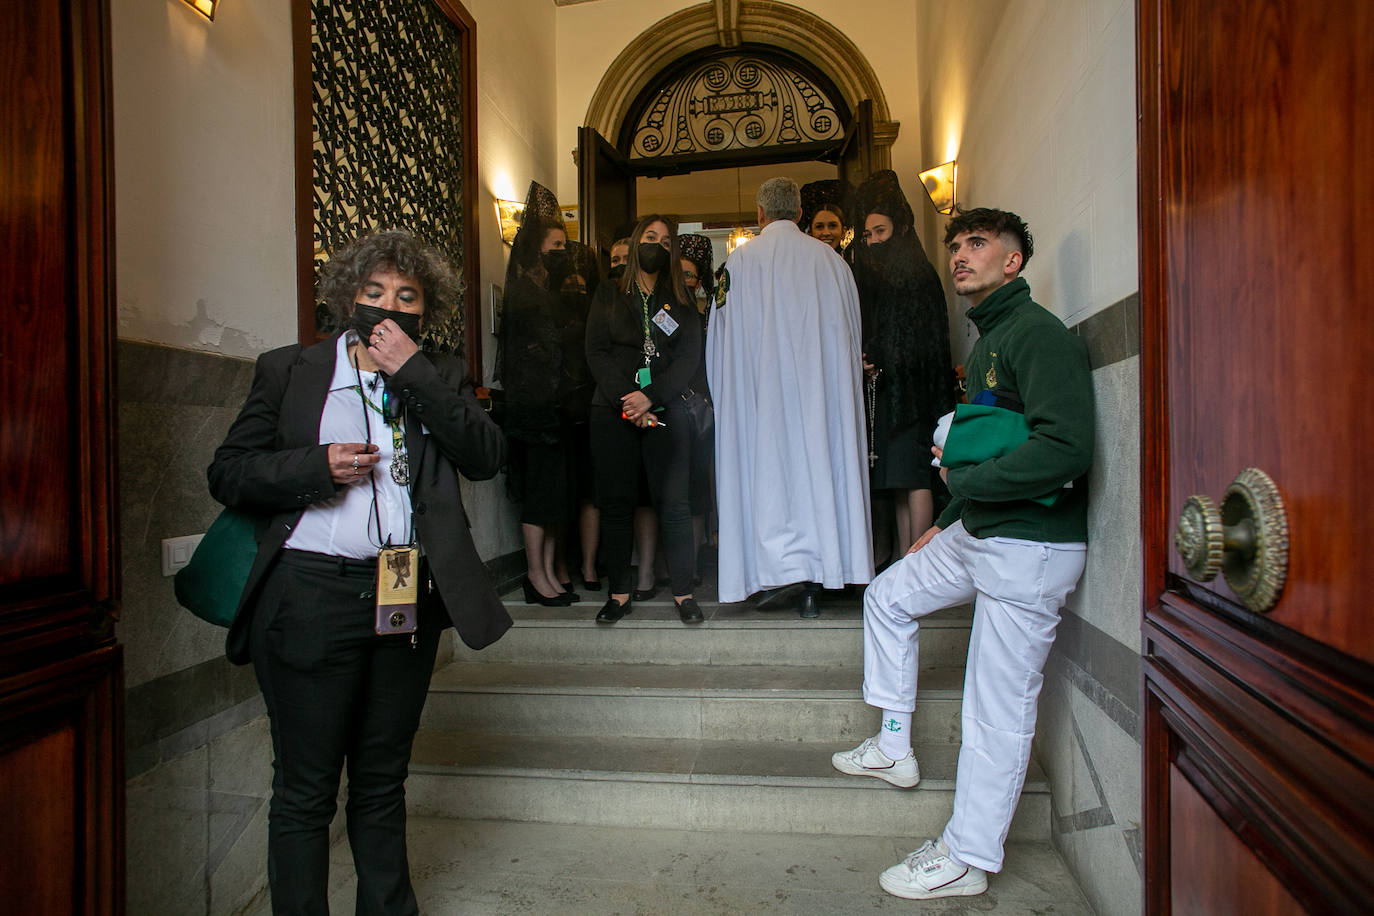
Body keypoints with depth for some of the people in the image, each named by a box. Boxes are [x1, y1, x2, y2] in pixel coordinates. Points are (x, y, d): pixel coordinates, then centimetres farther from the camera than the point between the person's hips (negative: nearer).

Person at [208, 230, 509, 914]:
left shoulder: (439, 377, 9)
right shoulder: (288, 370, 6)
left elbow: (486, 457, -8)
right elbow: (227, 474, 4)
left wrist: (412, 370, -12)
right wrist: (319, 467, -13)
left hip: (407, 598, 2)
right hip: (310, 595, -2)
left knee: (383, 780, 18)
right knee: (305, 789, 8)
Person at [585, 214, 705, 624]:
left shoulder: (679, 302, 14)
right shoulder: (608, 296, 14)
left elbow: (689, 356, 2)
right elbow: (596, 352, 3)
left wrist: (651, 397, -13)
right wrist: (627, 401, -11)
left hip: (665, 411, 0)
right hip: (613, 412, 0)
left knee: (673, 502, -3)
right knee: (616, 501, 1)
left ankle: (683, 591, 5)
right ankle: (619, 592, 10)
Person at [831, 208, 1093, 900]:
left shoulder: (1038, 335, -16)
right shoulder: (986, 341, 15)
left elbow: (1066, 448, -28)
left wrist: (962, 479, -18)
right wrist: (944, 524, 20)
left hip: (1030, 546, -10)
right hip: (978, 532, 10)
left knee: (996, 711, 0)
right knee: (887, 598, 19)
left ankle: (966, 859, 17)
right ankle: (894, 748, 31)